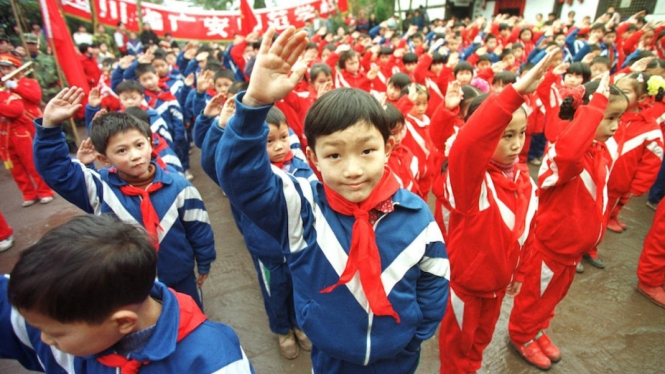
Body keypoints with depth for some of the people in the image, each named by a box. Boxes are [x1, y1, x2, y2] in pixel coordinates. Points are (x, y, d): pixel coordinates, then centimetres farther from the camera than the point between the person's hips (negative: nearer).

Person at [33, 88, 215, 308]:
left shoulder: (177, 187, -18)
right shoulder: (101, 187, -15)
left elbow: (199, 229, -8)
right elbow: (54, 167, -20)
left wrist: (204, 264, 1)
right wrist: (50, 125, -35)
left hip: (180, 279, 0)